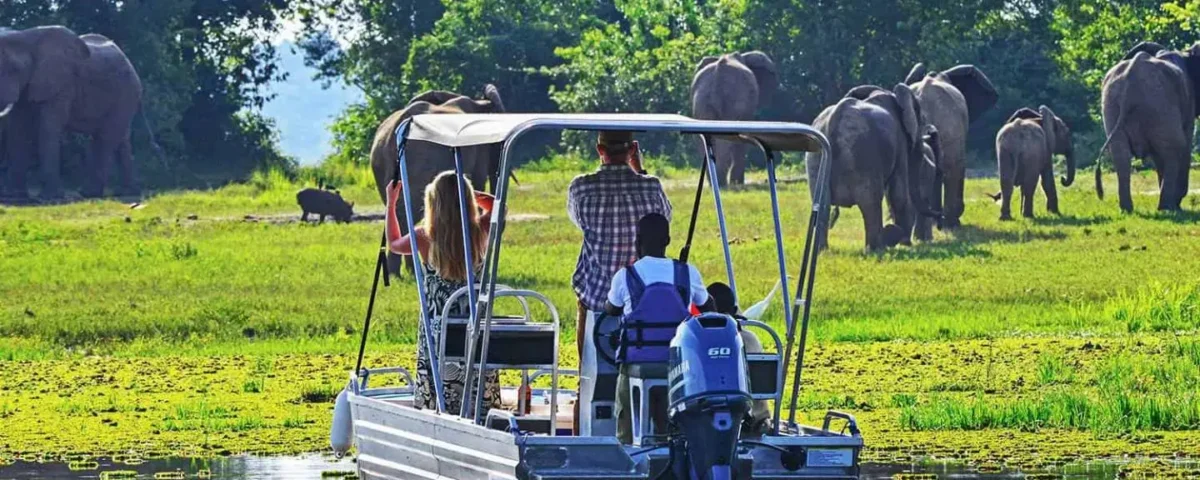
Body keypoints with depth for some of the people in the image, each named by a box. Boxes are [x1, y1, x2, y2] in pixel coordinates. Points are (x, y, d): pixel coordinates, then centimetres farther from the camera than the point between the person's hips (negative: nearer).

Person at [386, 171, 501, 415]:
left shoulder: (426, 238, -7)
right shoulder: (479, 233, -5)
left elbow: (394, 244, 17)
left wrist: (391, 203, 26)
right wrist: (463, 192, 15)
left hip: (438, 333, -1)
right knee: (481, 409, 4)